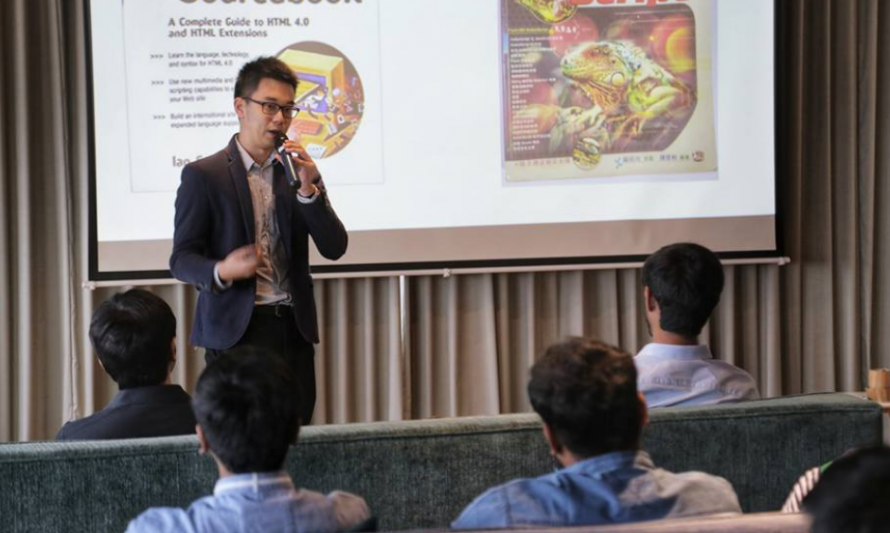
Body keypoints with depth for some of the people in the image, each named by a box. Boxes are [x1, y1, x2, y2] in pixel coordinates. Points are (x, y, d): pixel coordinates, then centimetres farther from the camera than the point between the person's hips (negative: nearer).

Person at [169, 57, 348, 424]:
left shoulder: (296, 172, 11)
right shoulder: (203, 175, -1)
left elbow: (334, 248, 4)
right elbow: (181, 259, -2)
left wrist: (309, 188, -10)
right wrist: (221, 271, -23)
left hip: (294, 328, 4)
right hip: (236, 329, -4)